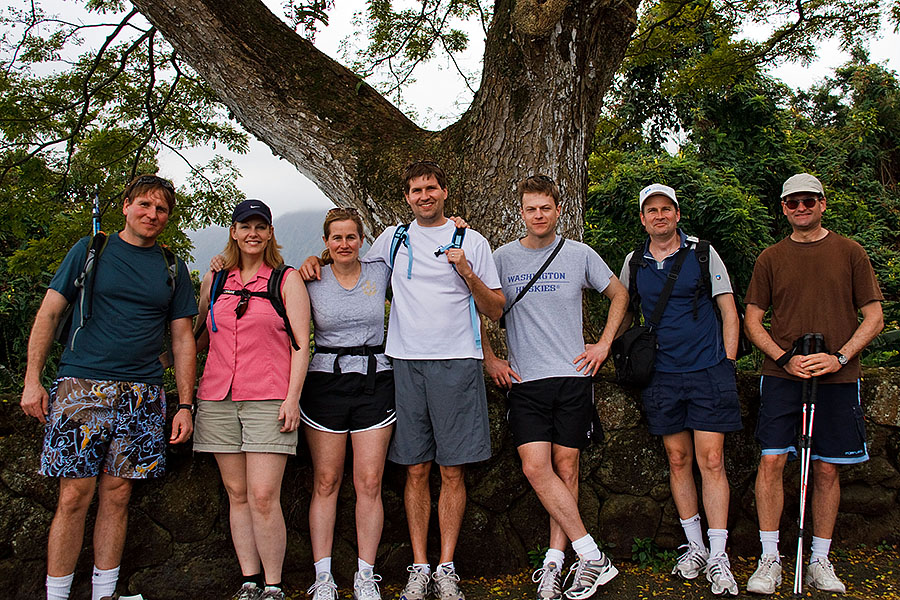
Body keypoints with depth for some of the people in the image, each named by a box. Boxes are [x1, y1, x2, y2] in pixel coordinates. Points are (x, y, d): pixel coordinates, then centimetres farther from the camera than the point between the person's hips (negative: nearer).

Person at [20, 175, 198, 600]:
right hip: (81, 387, -2)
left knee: (116, 494, 5)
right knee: (75, 495, -4)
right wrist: (32, 380, -3)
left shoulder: (174, 269, 14)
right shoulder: (90, 250, 7)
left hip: (141, 396, 2)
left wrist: (185, 405, 5)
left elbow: (182, 339, 12)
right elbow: (49, 313, 6)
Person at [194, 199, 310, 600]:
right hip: (218, 398, 4)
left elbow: (301, 344, 0)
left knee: (263, 496, -9)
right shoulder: (215, 280, 16)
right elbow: (198, 337, 27)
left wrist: (292, 397, -8)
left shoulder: (287, 280, 6)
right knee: (237, 494, 7)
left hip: (269, 399, -4)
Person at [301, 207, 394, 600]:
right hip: (325, 382, 0)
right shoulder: (312, 281, 4)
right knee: (326, 482, 2)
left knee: (369, 483, -1)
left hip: (375, 382, 1)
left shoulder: (380, 273, 6)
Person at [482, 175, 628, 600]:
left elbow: (619, 295, 17)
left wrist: (604, 345, 8)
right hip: (524, 380, 0)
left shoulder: (580, 254, 5)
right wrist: (489, 360, 7)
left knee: (566, 468, 2)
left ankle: (555, 561, 11)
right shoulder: (502, 258, 5)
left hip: (573, 376, 0)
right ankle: (592, 556, -3)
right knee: (535, 467, -11)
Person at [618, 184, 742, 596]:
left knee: (710, 460, -6)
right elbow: (624, 315, 21)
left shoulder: (702, 253, 3)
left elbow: (728, 312, 4)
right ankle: (695, 547, 20)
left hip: (708, 372, -3)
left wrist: (727, 365, -2)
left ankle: (718, 557, 1)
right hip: (662, 376, 3)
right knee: (678, 460, 7)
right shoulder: (633, 263, 10)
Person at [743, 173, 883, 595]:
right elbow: (752, 320, 8)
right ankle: (769, 560, 4)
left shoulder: (850, 252, 7)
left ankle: (819, 561, 18)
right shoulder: (770, 258, 8)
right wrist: (785, 358, -7)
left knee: (827, 468, 4)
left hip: (837, 377, 0)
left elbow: (874, 318, 5)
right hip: (782, 375, 0)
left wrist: (839, 357, -10)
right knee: (771, 461, -7)